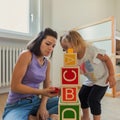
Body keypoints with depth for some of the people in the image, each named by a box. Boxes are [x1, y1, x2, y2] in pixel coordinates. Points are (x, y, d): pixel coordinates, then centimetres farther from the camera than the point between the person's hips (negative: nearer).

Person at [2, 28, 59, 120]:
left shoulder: (47, 63, 4)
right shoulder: (26, 55, -15)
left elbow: (47, 87, 7)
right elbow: (15, 86, -17)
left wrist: (43, 105, -10)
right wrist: (41, 92, -25)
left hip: (35, 102, 7)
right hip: (17, 104, -6)